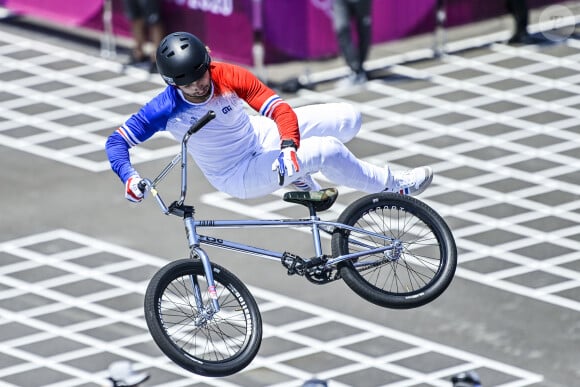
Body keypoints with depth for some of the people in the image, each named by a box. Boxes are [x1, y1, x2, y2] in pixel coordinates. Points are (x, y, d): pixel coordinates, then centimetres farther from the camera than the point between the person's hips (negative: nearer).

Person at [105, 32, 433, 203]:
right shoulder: (167, 109, -26)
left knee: (348, 119, -2)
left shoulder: (229, 76, -22)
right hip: (238, 176, -4)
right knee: (328, 151, -23)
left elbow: (280, 109, -24)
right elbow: (117, 141, -19)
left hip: (261, 137, 4)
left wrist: (289, 145, -43)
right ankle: (393, 186, 1)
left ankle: (298, 174, 19)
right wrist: (129, 177, -38)